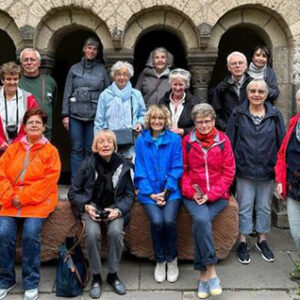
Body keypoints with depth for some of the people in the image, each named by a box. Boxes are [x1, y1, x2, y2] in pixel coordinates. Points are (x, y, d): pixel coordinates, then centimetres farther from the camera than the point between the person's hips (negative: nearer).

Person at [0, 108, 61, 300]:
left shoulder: (50, 151, 3)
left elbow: (48, 180, -7)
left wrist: (23, 197, -14)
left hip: (38, 202, -3)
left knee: (31, 234, -25)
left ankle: (31, 284, -6)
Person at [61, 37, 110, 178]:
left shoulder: (102, 69, 8)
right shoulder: (74, 69, 9)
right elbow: (67, 93, 8)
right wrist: (65, 114, 0)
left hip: (95, 115, 0)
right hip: (76, 115, 0)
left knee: (91, 149, 4)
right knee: (77, 149, 2)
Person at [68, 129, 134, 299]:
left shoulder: (123, 164, -4)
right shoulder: (88, 164, -6)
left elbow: (129, 195, 2)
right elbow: (73, 192, 1)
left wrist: (118, 210, -15)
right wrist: (87, 206, -15)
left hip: (115, 207, 1)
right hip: (91, 206, 0)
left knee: (116, 232, -30)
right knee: (92, 233, -30)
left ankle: (113, 274, -5)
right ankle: (96, 277, -8)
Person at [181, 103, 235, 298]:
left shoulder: (223, 140, 2)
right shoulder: (187, 141, 4)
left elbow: (229, 172, 0)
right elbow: (182, 170, 7)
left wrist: (211, 194, -10)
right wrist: (191, 192, -9)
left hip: (218, 196, 0)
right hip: (193, 196, 1)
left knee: (200, 222, -27)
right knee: (202, 219, -30)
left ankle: (203, 274, -16)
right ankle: (211, 271, -21)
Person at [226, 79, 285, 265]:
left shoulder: (275, 115, 1)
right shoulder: (238, 114, -1)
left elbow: (282, 142, 2)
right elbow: (230, 141, -1)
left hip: (267, 171, 1)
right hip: (244, 171, -1)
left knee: (264, 207, 14)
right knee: (245, 207, 7)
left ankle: (262, 241, 31)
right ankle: (243, 242, 21)